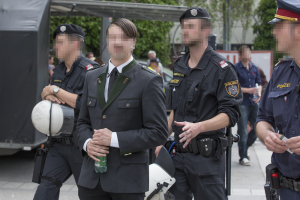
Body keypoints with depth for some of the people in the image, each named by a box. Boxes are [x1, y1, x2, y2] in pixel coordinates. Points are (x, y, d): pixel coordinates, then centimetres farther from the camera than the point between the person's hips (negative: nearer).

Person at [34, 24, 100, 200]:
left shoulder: (89, 70, -12)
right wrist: (49, 97, -6)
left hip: (81, 144, -7)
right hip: (59, 143, 7)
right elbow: (46, 95, 19)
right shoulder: (58, 71, 15)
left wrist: (56, 91, -15)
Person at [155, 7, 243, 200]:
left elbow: (230, 114, -14)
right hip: (179, 153, 7)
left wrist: (198, 127, -28)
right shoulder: (180, 65, 14)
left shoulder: (222, 68, -9)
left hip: (207, 156, -6)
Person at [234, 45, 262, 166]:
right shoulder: (236, 68, -5)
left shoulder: (254, 68, 12)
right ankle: (243, 157, 9)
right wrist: (247, 90, -16)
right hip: (241, 103, -6)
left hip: (254, 103, 6)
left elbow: (259, 83, 16)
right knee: (242, 131, -1)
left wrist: (259, 94, -3)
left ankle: (244, 148, 30)